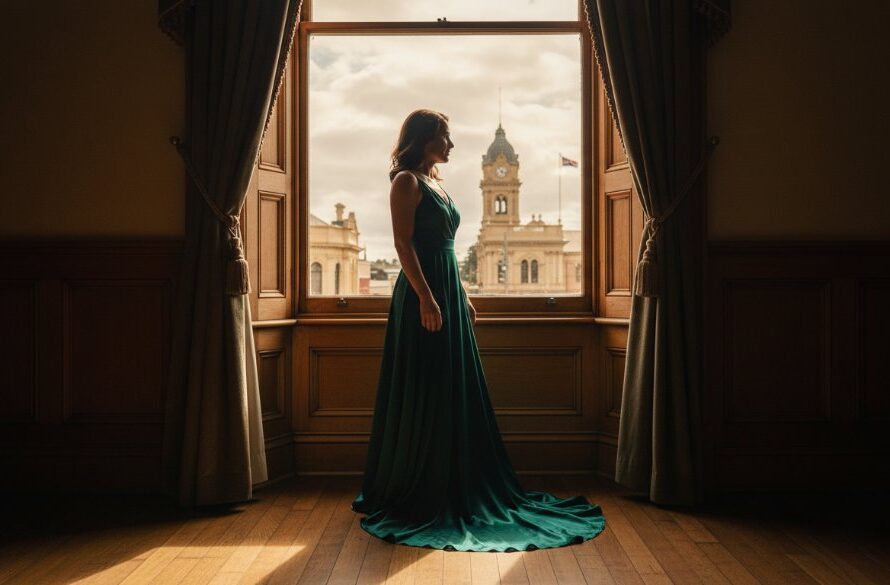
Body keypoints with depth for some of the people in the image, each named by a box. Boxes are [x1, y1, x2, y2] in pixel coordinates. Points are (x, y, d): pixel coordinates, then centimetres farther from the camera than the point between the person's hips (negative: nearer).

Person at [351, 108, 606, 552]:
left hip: (448, 294, 9)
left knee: (456, 392, 12)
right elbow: (403, 242, -16)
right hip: (423, 295, -9)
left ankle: (451, 490, 23)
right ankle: (406, 493, 9)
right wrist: (426, 296, -23)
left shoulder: (435, 183, 19)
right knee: (422, 395, -3)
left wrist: (462, 296, 20)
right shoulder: (407, 181, -7)